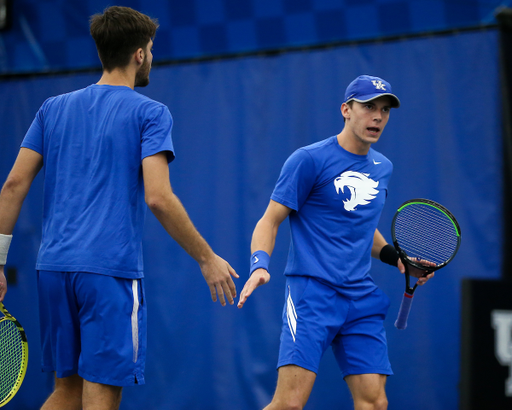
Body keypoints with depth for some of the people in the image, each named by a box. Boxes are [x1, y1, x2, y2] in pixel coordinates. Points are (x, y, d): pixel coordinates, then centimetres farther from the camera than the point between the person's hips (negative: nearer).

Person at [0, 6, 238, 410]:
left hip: (53, 267, 6)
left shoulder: (53, 108, 13)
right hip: (110, 270, -5)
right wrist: (207, 259, -5)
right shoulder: (149, 113, -2)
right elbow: (157, 197, -13)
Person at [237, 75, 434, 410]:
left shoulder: (383, 168, 16)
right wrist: (260, 264, -21)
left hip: (362, 300, 6)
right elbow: (270, 221, -4)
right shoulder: (309, 160, -5)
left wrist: (397, 257, 14)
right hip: (312, 292, -6)